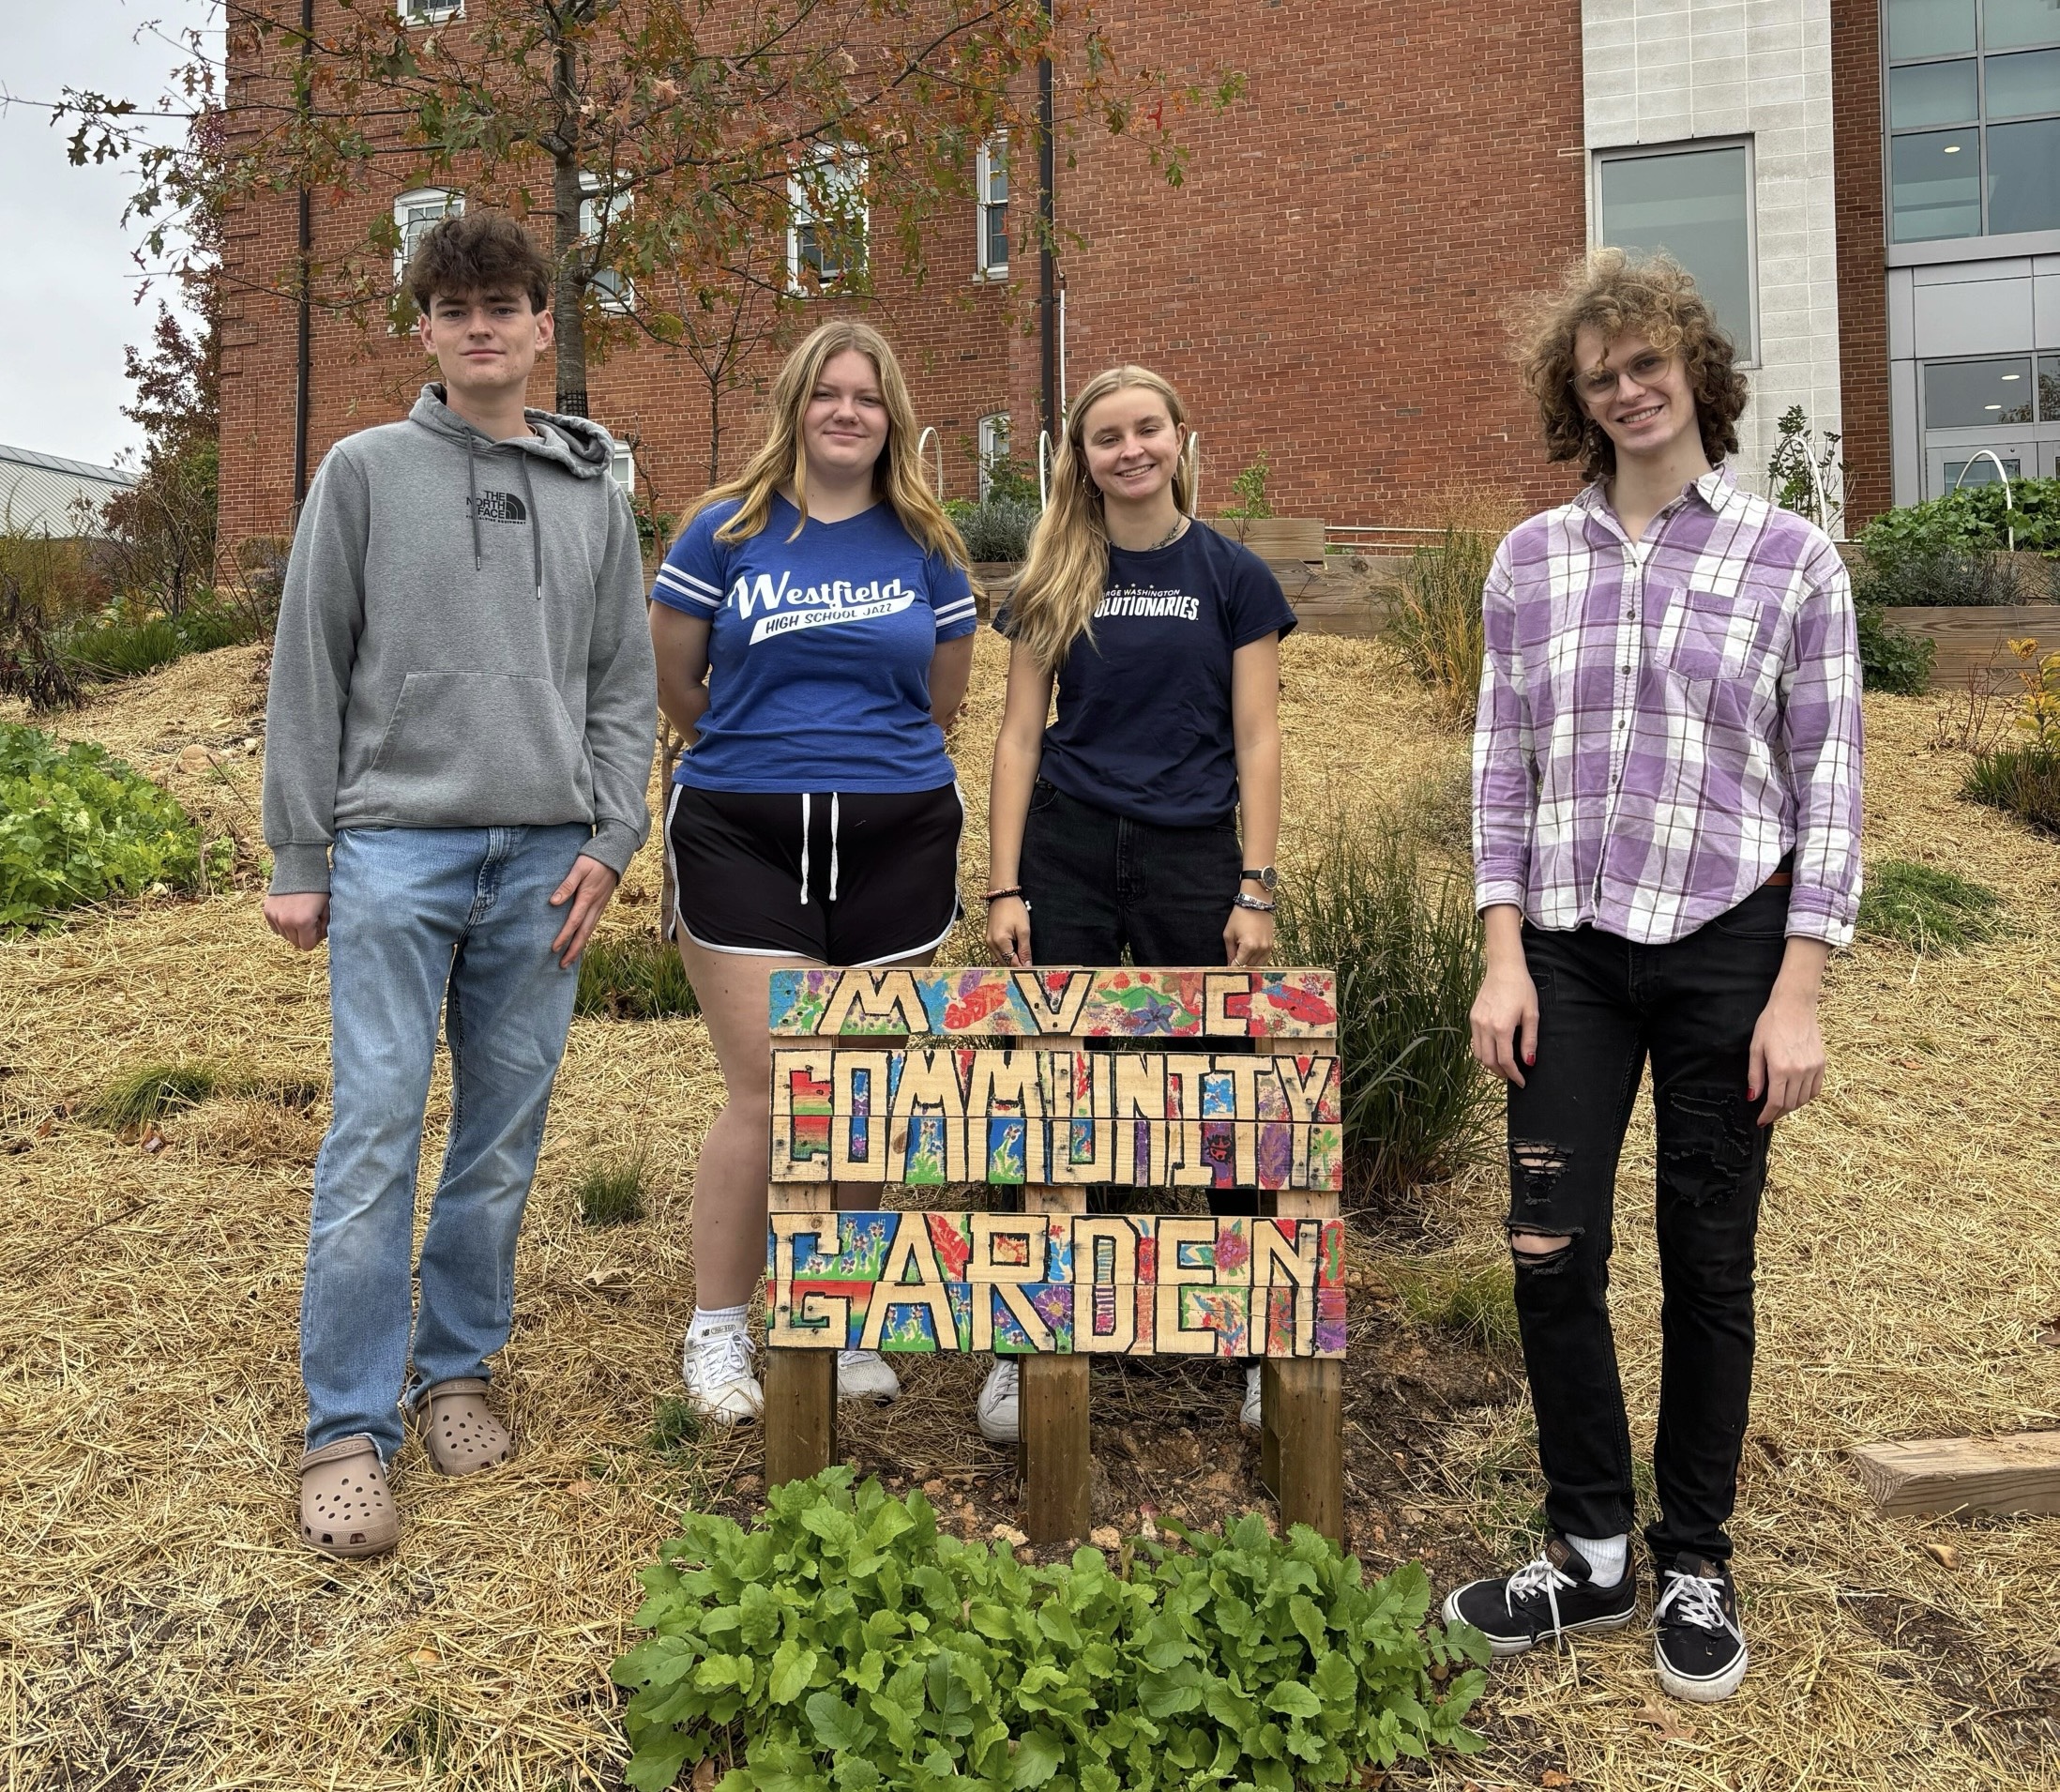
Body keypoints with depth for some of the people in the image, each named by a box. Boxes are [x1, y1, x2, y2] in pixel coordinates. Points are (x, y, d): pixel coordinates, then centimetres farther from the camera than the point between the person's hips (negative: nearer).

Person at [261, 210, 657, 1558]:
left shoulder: (596, 494, 13)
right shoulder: (367, 471, 6)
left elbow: (627, 688, 12)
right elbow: (309, 672, 4)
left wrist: (609, 841, 0)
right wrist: (300, 859, -1)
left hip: (544, 860, 3)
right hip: (396, 847, -2)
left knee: (506, 1134, 8)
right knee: (376, 1133, -6)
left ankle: (459, 1367, 24)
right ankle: (349, 1430, 4)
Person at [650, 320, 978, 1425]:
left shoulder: (926, 546, 9)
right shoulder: (727, 531, 2)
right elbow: (671, 680, 10)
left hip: (894, 842, 2)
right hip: (743, 839, -2)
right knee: (764, 1092, -4)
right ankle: (716, 1334, 12)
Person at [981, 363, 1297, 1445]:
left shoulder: (1232, 576, 3)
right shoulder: (1054, 581, 7)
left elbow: (1256, 741, 1)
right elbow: (1020, 734, 6)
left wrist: (1255, 889, -6)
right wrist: (1004, 886, -1)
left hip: (1191, 856, -1)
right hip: (1066, 855, 1)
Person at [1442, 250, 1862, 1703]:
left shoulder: (1792, 558, 1)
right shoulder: (1532, 560, 8)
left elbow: (1829, 780, -1)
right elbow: (1503, 764, 8)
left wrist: (1798, 991, -7)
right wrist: (1504, 957, 0)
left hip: (1727, 943, -2)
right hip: (1569, 948, 2)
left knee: (1709, 1264, 7)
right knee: (1551, 1253, 1)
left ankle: (1696, 1566, 26)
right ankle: (1591, 1554, 21)